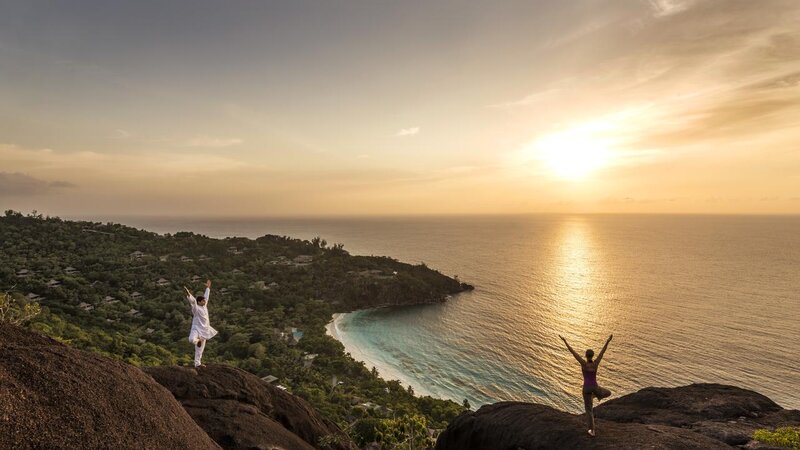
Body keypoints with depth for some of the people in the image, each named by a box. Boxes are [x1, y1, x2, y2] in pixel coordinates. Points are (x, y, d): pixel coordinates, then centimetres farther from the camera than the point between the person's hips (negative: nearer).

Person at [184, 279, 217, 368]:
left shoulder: (204, 306, 10)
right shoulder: (196, 308, -10)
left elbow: (206, 296, 23)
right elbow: (192, 300, -28)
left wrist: (208, 287, 33)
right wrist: (188, 294, -45)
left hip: (204, 329, 6)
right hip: (197, 328, -6)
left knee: (200, 349, 10)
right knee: (191, 339, -37)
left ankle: (197, 363, 18)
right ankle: (198, 341, -2)